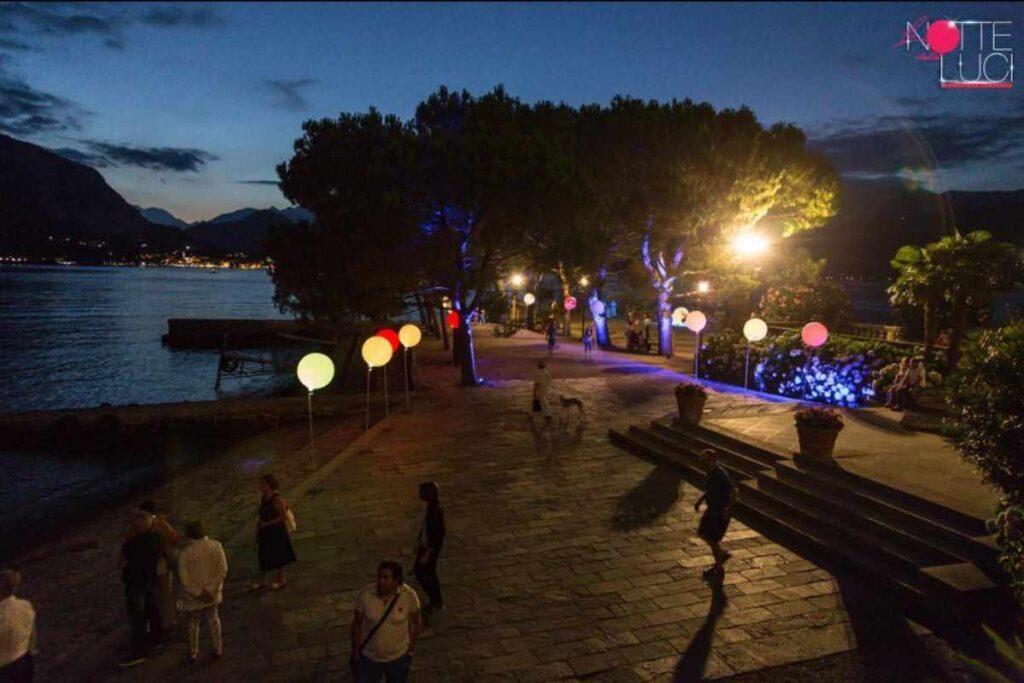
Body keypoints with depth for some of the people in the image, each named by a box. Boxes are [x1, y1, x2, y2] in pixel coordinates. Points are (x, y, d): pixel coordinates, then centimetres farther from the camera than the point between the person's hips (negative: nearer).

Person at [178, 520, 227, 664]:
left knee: (193, 623, 19)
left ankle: (193, 654, 33)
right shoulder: (216, 546, -16)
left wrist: (198, 593, -9)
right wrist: (210, 589, -9)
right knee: (213, 619, 22)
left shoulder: (186, 553, -23)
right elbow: (223, 571, -15)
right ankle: (218, 650, 33)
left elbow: (184, 579, -20)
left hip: (193, 596, -2)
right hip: (212, 593, 2)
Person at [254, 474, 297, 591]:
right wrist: (259, 529, 7)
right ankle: (264, 582, 29)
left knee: (277, 557, 9)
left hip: (276, 532, -7)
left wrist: (268, 524, -20)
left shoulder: (276, 499, -23)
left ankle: (281, 580, 28)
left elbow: (283, 516, -21)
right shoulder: (263, 497, 0)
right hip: (265, 532, 7)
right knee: (264, 557, 15)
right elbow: (262, 514, 9)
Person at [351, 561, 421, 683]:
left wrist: (410, 650, 1)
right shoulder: (365, 595, -24)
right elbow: (357, 624, -9)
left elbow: (415, 624, -7)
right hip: (369, 657, 0)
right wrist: (355, 653, -2)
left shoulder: (409, 596, -24)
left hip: (398, 658, 0)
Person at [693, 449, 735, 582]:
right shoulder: (711, 473, 3)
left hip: (721, 513, -9)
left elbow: (733, 492, -28)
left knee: (713, 539, 2)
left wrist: (728, 509, -30)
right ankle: (722, 554, 33)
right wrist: (700, 500, 12)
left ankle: (718, 568, 20)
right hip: (712, 510, 9)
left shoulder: (721, 475, -25)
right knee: (702, 533, 15)